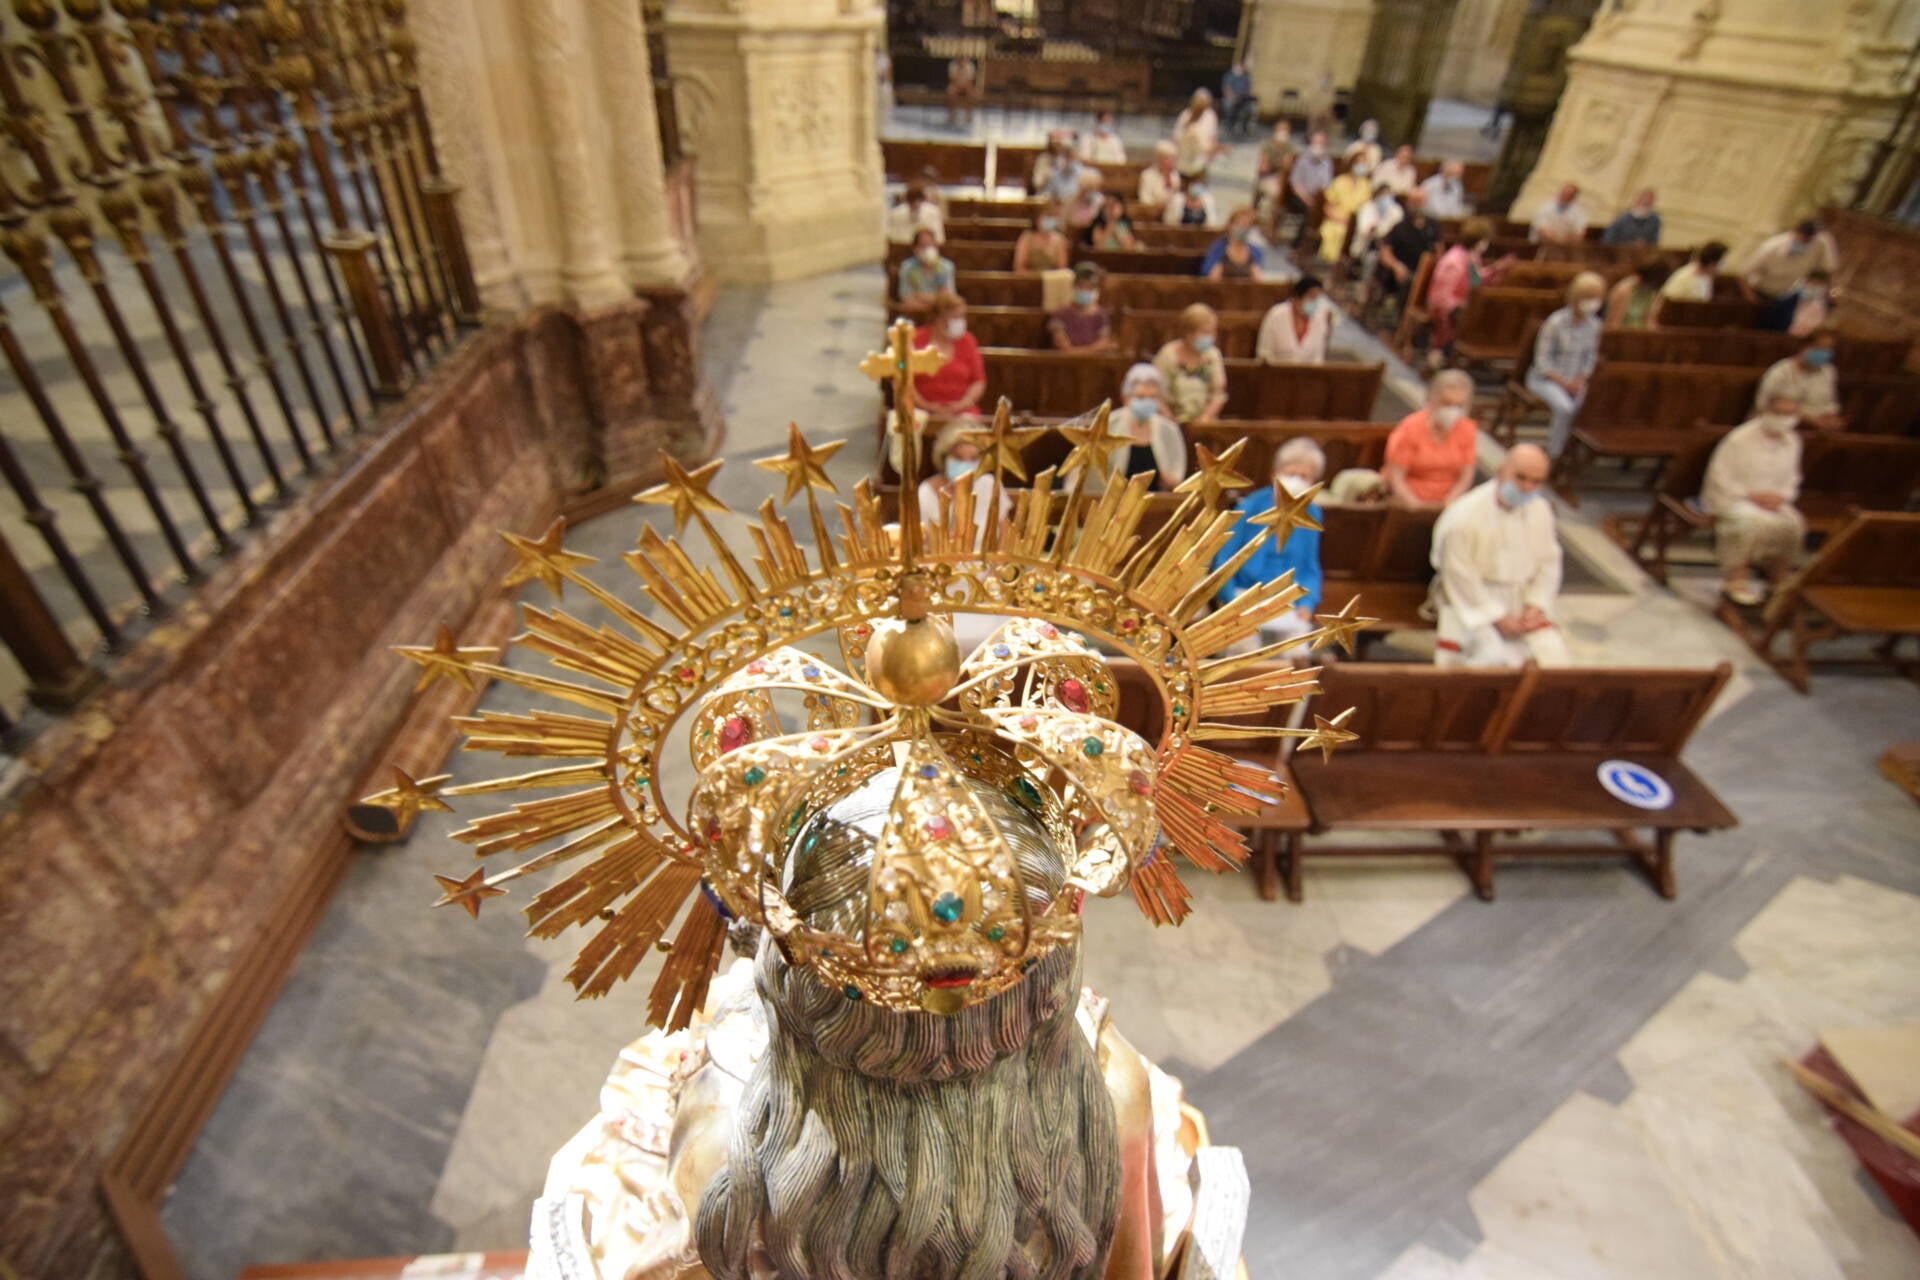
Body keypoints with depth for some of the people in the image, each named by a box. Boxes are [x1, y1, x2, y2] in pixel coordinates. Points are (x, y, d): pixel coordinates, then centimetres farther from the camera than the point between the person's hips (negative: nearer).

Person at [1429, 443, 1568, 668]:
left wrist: (1536, 606, -5)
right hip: (1474, 603, -5)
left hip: (1522, 602, 5)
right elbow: (1459, 576, -16)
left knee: (1553, 654, -13)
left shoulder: (1541, 511, 2)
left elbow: (1549, 563, 10)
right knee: (1492, 658, -25)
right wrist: (1498, 618, -15)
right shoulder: (1464, 516, -17)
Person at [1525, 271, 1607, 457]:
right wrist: (1563, 383, -19)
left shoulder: (1593, 325, 4)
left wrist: (1580, 380, -8)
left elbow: (1590, 358, 11)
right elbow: (1542, 361, -14)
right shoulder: (1556, 322, -14)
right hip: (1544, 379, -5)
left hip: (1574, 381, 5)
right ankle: (1554, 455, -19)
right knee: (1565, 407, -33)